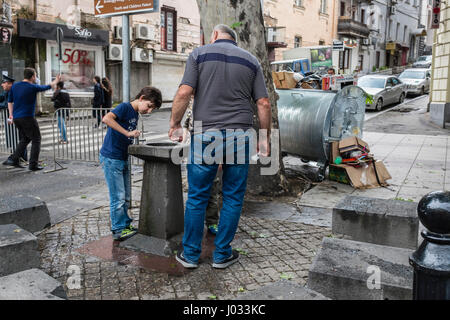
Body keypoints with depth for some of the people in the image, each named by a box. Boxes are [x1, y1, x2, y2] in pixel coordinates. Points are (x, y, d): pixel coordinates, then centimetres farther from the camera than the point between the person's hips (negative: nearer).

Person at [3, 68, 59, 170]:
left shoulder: (15, 86, 8)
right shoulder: (33, 87, -10)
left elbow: (10, 101, 14)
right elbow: (46, 87, 6)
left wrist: (11, 114, 21)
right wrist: (55, 81, 24)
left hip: (16, 118, 7)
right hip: (27, 117, -7)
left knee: (25, 139, 19)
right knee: (36, 139, 3)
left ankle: (13, 159, 11)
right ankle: (33, 164, -1)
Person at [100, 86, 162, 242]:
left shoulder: (135, 114, 13)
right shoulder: (125, 107, -13)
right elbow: (106, 119, -31)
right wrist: (127, 133, -31)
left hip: (123, 159, 9)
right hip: (111, 159, -9)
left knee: (126, 197, 16)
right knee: (118, 198, -2)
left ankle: (126, 225, 29)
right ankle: (118, 230, 10)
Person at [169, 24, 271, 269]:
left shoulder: (199, 53, 5)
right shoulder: (250, 60, 11)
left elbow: (184, 93, -7)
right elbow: (263, 103, 4)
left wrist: (175, 124, 4)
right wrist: (265, 138, 11)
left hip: (205, 135, -1)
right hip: (239, 137, 2)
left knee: (197, 197, 8)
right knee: (233, 198, 10)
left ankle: (190, 254, 18)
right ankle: (222, 255, 19)